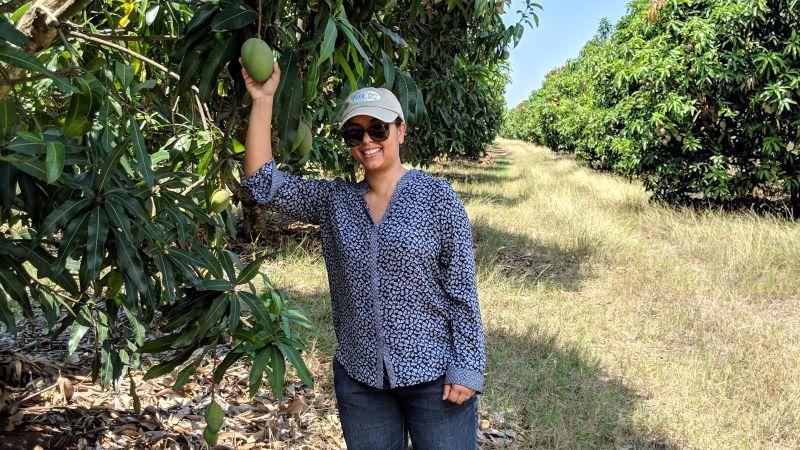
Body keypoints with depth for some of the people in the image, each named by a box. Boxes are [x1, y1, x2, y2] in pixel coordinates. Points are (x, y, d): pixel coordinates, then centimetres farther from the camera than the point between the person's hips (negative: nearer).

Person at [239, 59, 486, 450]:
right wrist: (262, 100, -6)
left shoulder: (436, 196, -6)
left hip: (433, 377, -3)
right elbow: (262, 182, -3)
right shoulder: (333, 201, 5)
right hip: (358, 380, 4)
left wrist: (467, 368, -10)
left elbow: (462, 290, -7)